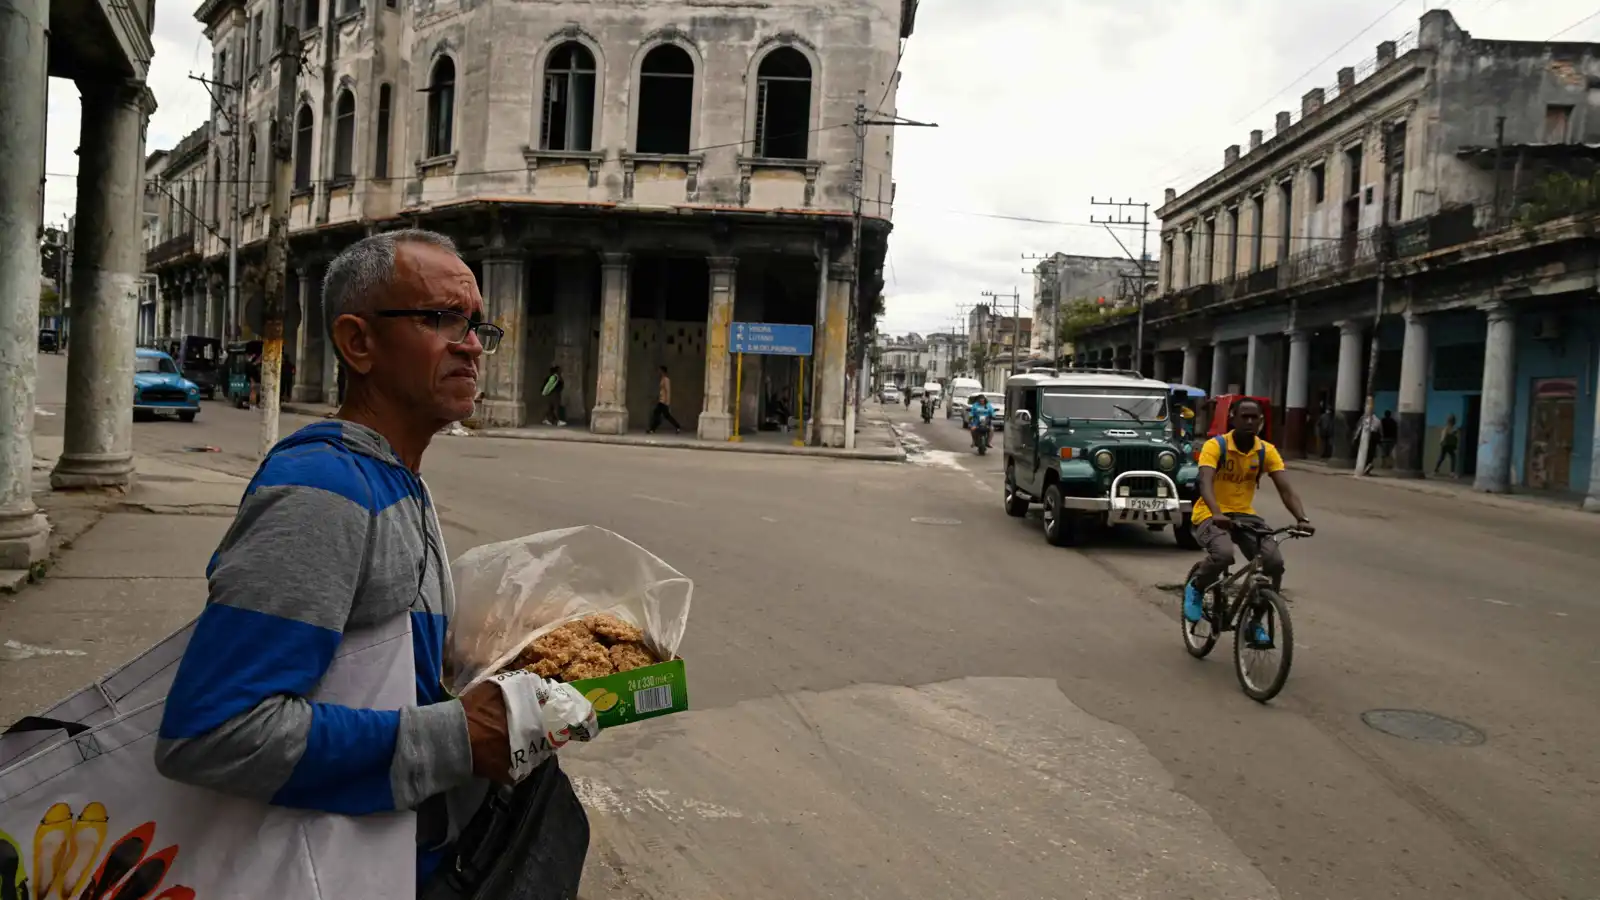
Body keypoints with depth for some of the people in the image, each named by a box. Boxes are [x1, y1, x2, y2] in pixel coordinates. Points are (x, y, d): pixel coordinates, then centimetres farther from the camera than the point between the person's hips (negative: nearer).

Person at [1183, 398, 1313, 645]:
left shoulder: (1267, 451, -2)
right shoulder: (1215, 446, -14)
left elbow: (1286, 488, -12)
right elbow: (1205, 483, -28)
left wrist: (1301, 518, -30)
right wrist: (1217, 514, -47)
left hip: (1245, 515, 4)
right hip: (1211, 516, -4)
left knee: (1275, 561, -19)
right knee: (1223, 554, -35)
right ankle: (1195, 588, -1)